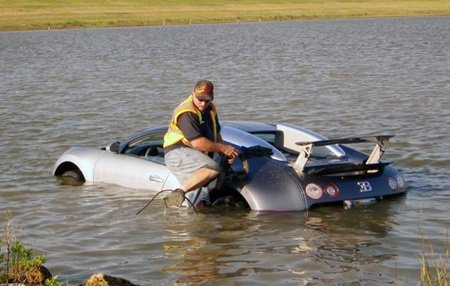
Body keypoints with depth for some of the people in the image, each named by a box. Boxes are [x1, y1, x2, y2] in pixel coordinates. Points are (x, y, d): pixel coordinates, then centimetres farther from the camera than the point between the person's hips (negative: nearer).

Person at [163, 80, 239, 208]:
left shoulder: (210, 109, 12)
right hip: (178, 153, -9)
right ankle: (178, 193, -32)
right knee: (213, 168, -32)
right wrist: (223, 148, -14)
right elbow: (197, 143, -24)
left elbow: (216, 135, 21)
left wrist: (226, 154, 2)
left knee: (199, 201, 1)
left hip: (195, 156, 9)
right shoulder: (187, 113, -18)